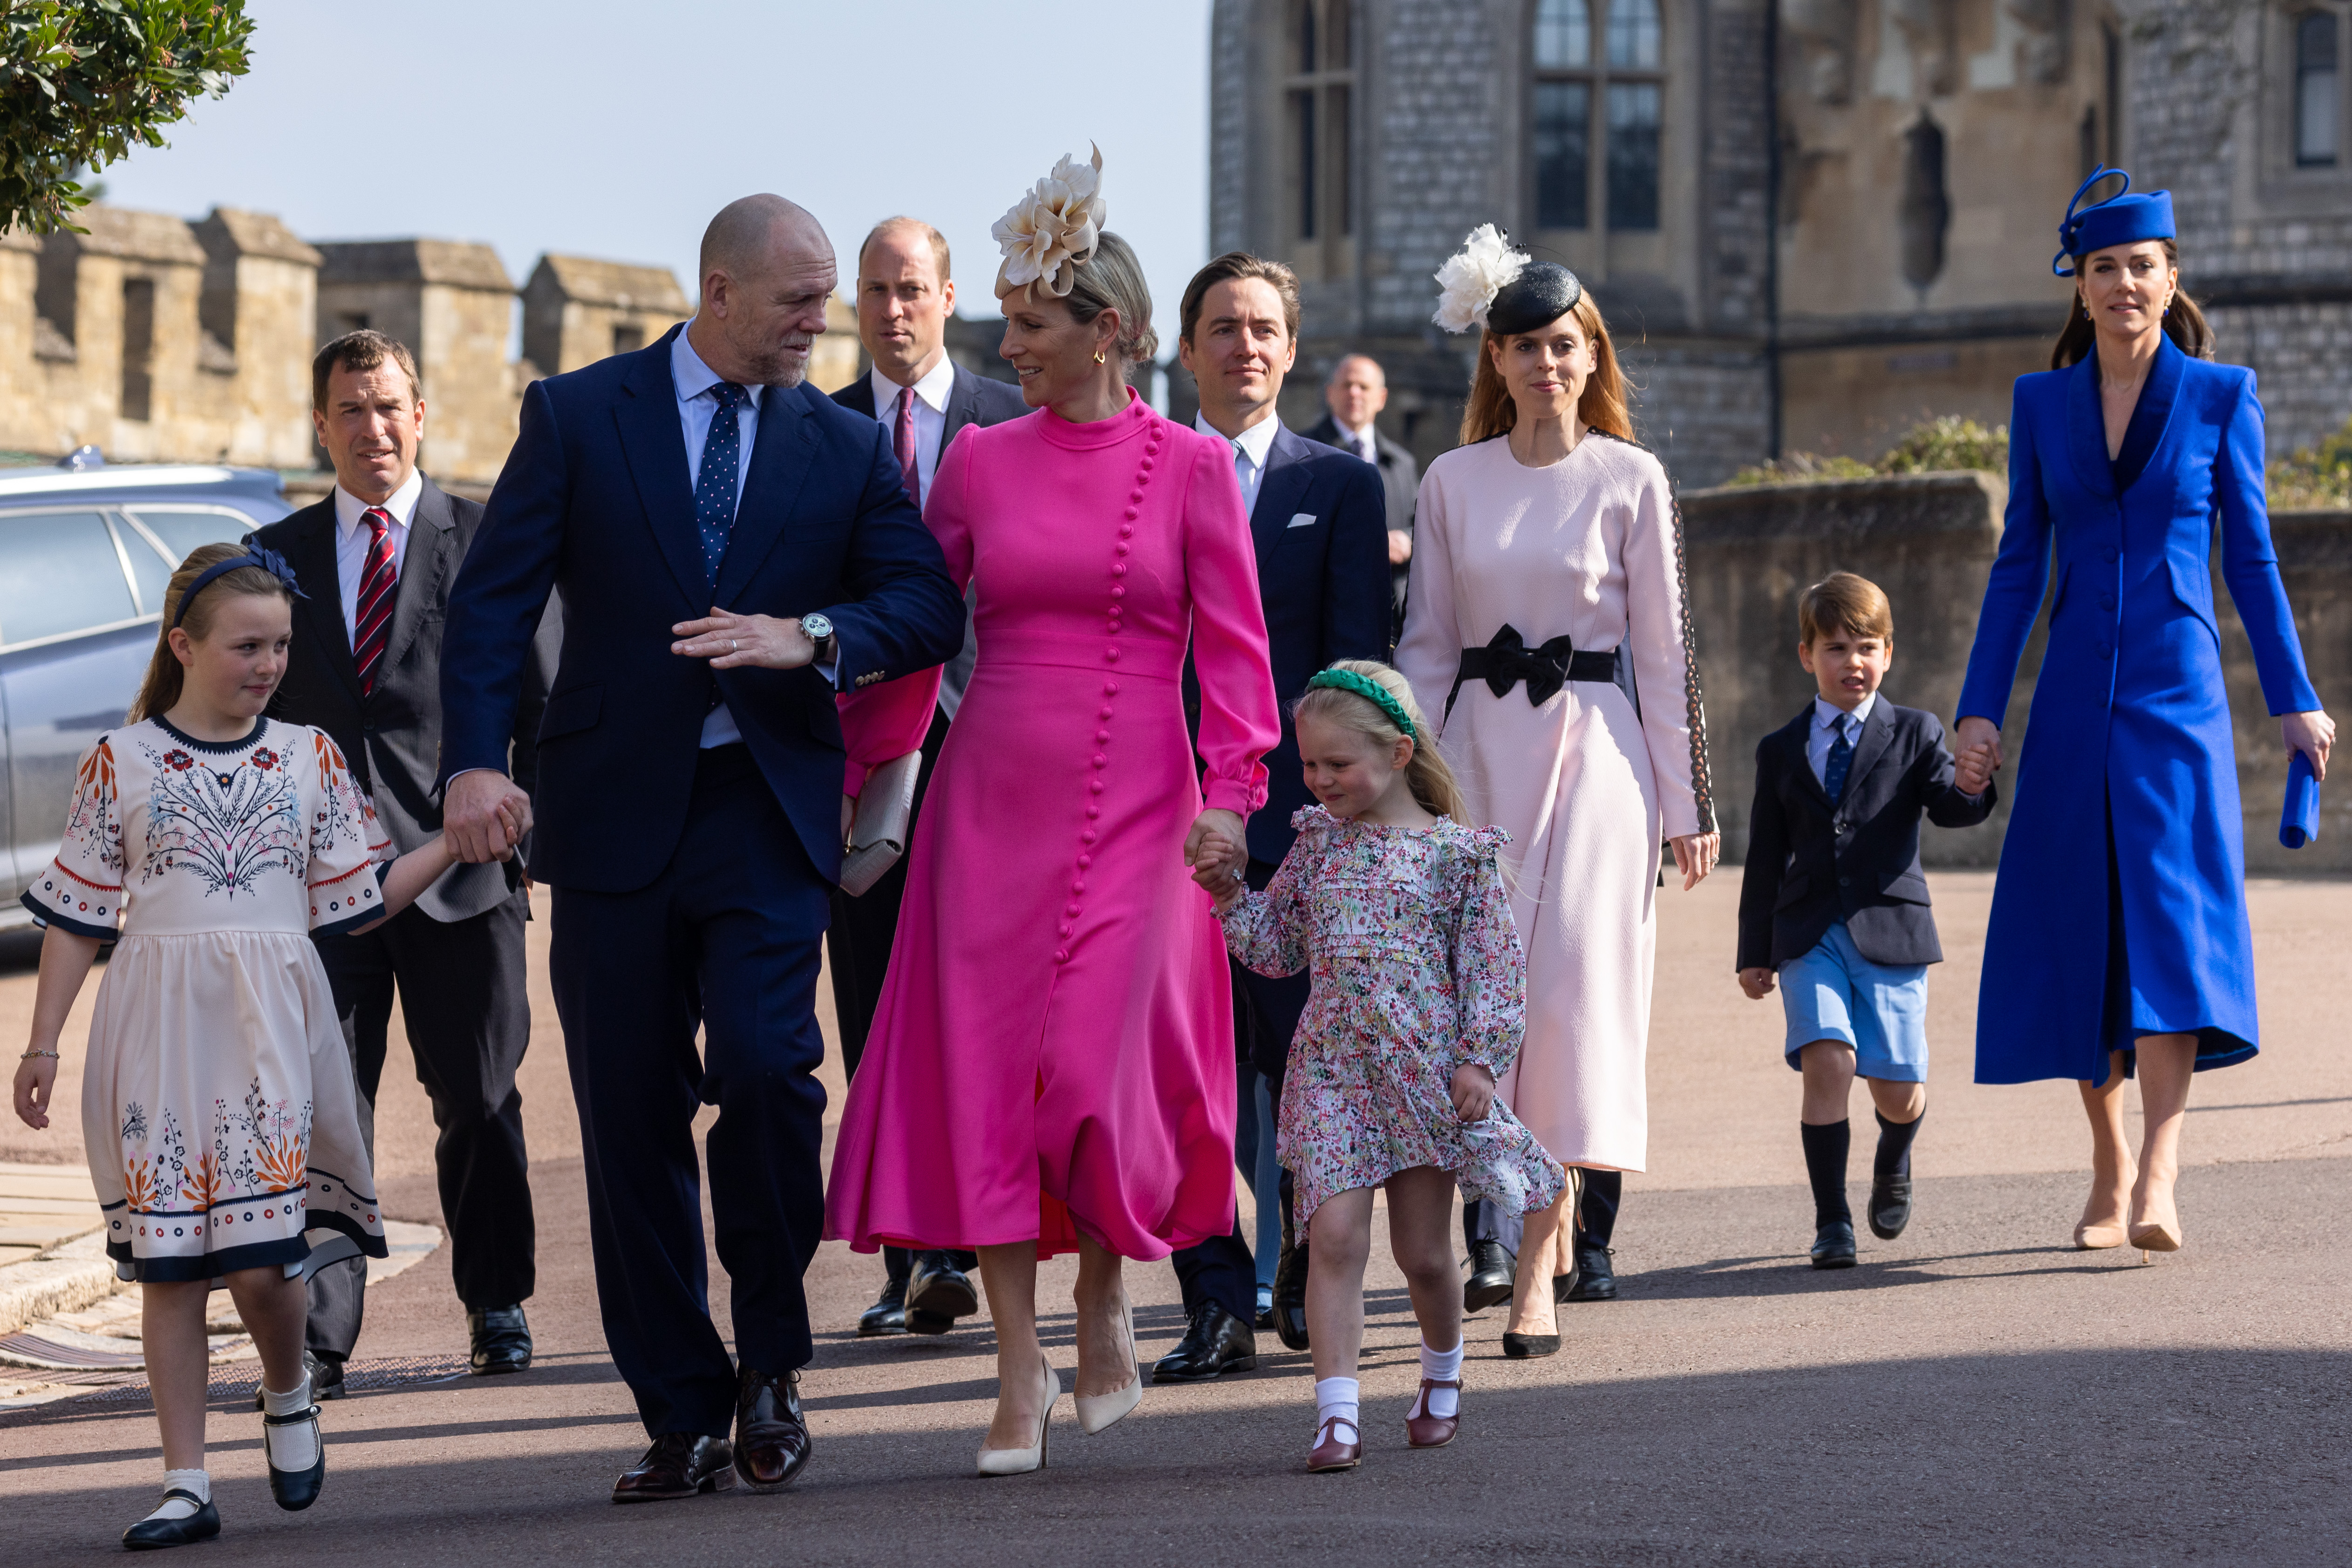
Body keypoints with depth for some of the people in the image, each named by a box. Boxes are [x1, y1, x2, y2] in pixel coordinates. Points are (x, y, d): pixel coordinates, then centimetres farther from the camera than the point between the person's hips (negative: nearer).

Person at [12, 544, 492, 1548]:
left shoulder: (310, 757, 9)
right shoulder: (121, 762, 4)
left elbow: (359, 900, 12)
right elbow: (77, 916, 6)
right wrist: (43, 1041, 3)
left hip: (270, 1021, 0)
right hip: (160, 1025, 0)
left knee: (259, 1254, -10)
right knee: (169, 1259, 1)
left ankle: (287, 1398, 21)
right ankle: (187, 1484, 6)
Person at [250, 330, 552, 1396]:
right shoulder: (278, 556, 11)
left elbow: (544, 702, 5)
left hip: (458, 864, -1)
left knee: (477, 1098, 7)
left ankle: (496, 1305, 23)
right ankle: (319, 1336, -3)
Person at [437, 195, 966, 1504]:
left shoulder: (846, 446, 10)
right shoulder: (578, 416, 4)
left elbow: (929, 606, 2)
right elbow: (495, 597, -1)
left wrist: (812, 637, -17)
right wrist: (477, 758, -15)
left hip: (767, 807, 0)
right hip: (615, 807, 0)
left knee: (765, 1064, -19)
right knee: (631, 1124, 3)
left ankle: (772, 1362, 2)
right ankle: (685, 1418, 13)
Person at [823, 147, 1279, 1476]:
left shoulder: (1191, 468, 1)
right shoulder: (981, 463, 8)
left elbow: (1231, 647, -1)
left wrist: (1231, 793, -12)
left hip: (1133, 805, -3)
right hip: (992, 798, 3)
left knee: (1097, 1067, -11)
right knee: (986, 1066, -3)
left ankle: (1107, 1295, 18)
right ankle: (1021, 1374, 4)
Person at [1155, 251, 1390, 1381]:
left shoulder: (1340, 485, 9)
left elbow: (1359, 661, 4)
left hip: (1294, 809, -1)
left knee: (1303, 1056, 0)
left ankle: (1308, 1281, 19)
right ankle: (1218, 1305, 2)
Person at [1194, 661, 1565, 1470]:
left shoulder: (1456, 852, -2)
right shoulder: (1317, 842, 9)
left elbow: (1493, 963, -1)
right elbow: (1278, 948, 14)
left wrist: (1480, 1059, -8)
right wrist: (1230, 893, -1)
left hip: (1424, 1066, -2)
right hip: (1332, 1064, 2)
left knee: (1422, 1252, 8)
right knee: (1334, 1236, -12)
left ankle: (1443, 1375, 36)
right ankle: (1337, 1413, -13)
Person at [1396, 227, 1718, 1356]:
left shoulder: (1631, 481, 1)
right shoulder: (1452, 483, 7)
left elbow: (1664, 649, 2)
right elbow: (1425, 646, 10)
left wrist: (1688, 806, 1)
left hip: (1594, 749, -2)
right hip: (1478, 753, 3)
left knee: (1571, 987, -10)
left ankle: (1537, 1267, -9)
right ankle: (1551, 1223, 20)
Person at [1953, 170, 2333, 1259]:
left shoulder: (2221, 395, 4)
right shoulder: (2043, 403, 9)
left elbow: (2251, 558, 6)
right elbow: (2019, 562, 11)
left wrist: (2294, 701, 5)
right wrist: (1981, 705, 6)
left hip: (2179, 691, -3)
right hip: (2076, 699, 3)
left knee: (2172, 926, -14)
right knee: (2078, 933, 3)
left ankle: (2158, 1185, -22)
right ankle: (2109, 1175, 16)